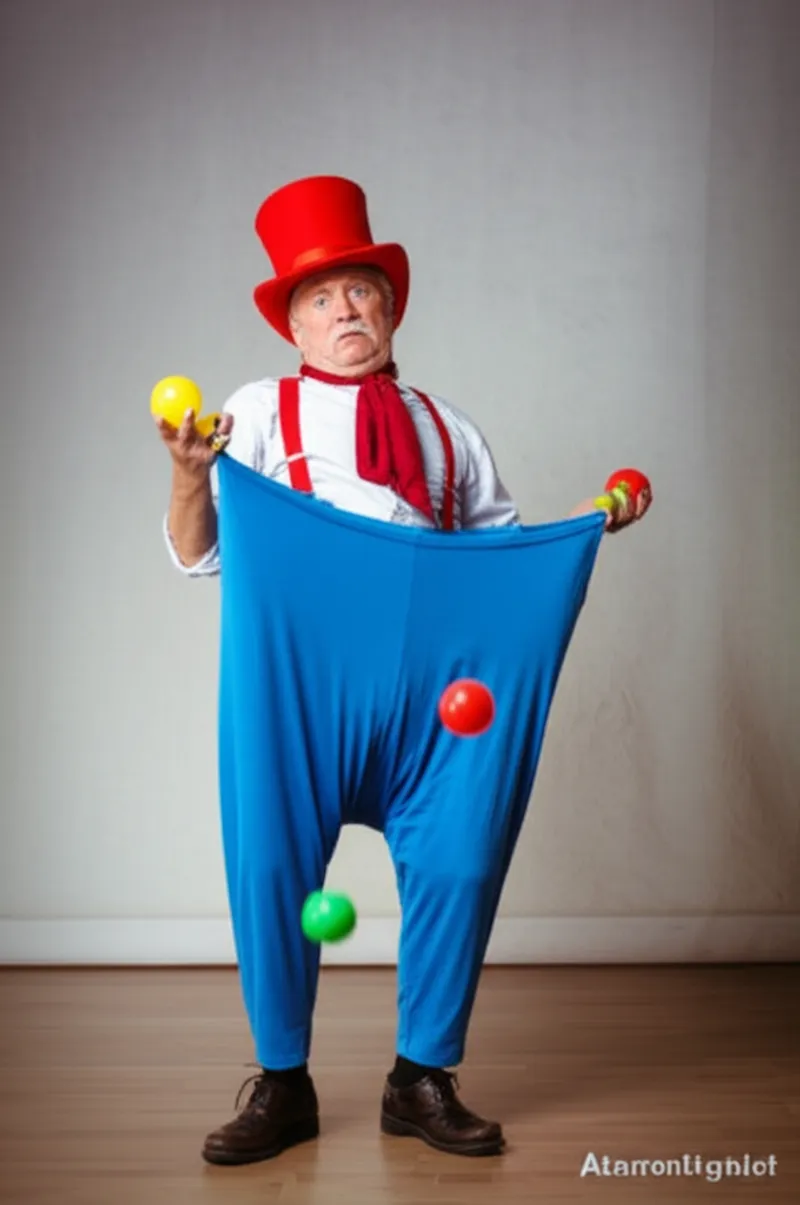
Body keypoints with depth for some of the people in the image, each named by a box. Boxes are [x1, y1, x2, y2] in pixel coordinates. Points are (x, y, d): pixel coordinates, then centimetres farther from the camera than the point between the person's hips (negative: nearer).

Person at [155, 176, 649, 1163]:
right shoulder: (258, 413, 8)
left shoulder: (444, 429, 19)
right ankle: (282, 1085, 18)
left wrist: (586, 522, 9)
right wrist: (190, 477, -16)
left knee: (454, 868, 1)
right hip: (296, 681, -2)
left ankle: (422, 1080, 20)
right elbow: (200, 557, 2)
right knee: (274, 872, -1)